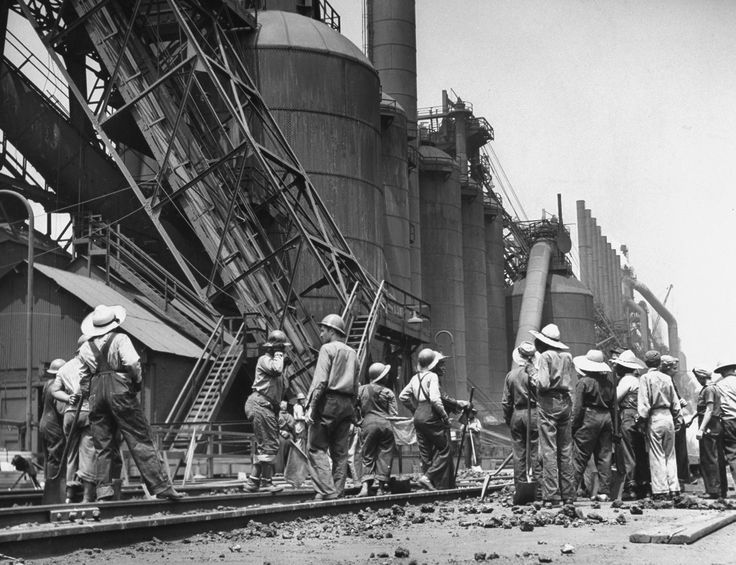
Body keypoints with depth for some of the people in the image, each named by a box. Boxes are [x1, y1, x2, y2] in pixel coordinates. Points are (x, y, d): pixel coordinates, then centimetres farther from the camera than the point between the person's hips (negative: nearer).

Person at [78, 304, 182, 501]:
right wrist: (138, 382, 1)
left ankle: (104, 489, 5)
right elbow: (133, 363, -15)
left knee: (103, 445, 10)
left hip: (96, 395, 5)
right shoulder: (120, 339, -2)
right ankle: (161, 486, -8)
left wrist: (85, 396, 25)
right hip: (120, 391, -5)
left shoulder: (85, 348, 13)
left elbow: (84, 379, 15)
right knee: (140, 440, -5)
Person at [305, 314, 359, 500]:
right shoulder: (352, 353, 18)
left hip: (329, 401, -7)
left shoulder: (328, 349, -3)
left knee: (316, 448, -4)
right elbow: (356, 386, 16)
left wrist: (312, 407, -14)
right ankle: (338, 493, 8)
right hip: (347, 404, 7)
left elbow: (320, 381, -13)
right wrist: (351, 409, 16)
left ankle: (326, 491, -14)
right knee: (340, 451, 8)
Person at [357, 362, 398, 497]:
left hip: (368, 424, 1)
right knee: (385, 456, 6)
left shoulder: (361, 390, 4)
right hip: (386, 425, -1)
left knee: (368, 457, 6)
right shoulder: (388, 392, 0)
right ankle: (382, 487, 3)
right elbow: (394, 414, -1)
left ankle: (365, 485, -11)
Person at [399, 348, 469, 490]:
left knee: (426, 452, 10)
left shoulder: (415, 378, 14)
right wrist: (444, 415, -12)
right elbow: (435, 399, -20)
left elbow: (403, 396, 17)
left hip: (418, 417, 8)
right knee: (444, 448, -2)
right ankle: (428, 477, -13)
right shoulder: (432, 376, -9)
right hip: (431, 416, -8)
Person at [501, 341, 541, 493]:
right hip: (533, 413, -3)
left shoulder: (511, 375, 3)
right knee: (536, 452, 1)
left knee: (518, 453, 8)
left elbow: (505, 402, 6)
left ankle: (520, 486, 10)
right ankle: (539, 485, -1)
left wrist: (508, 420, 15)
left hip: (516, 414, 3)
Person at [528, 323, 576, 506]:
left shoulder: (545, 357, -8)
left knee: (549, 450, -5)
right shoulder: (567, 356, 10)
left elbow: (543, 384, -16)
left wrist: (532, 372, -1)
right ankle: (568, 494, 13)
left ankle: (551, 496, -8)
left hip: (548, 403, -6)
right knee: (566, 450, 11)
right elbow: (572, 382, 10)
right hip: (566, 402, 6)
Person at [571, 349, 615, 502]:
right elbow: (613, 407, 11)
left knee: (580, 457, -3)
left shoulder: (583, 382, -7)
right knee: (604, 457, 8)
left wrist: (574, 426, -4)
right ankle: (604, 492, 7)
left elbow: (577, 407, -10)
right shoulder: (608, 383, 9)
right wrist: (613, 425, 15)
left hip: (589, 418, -5)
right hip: (606, 418, 5)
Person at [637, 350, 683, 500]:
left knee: (657, 456, -1)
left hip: (654, 418, -4)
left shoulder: (645, 378, -5)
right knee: (670, 455, 11)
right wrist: (678, 419, 16)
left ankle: (660, 491, -2)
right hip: (668, 416, 4)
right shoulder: (667, 378, 8)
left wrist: (643, 420, -6)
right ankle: (673, 489, 9)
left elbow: (644, 402, -11)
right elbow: (675, 402, 11)